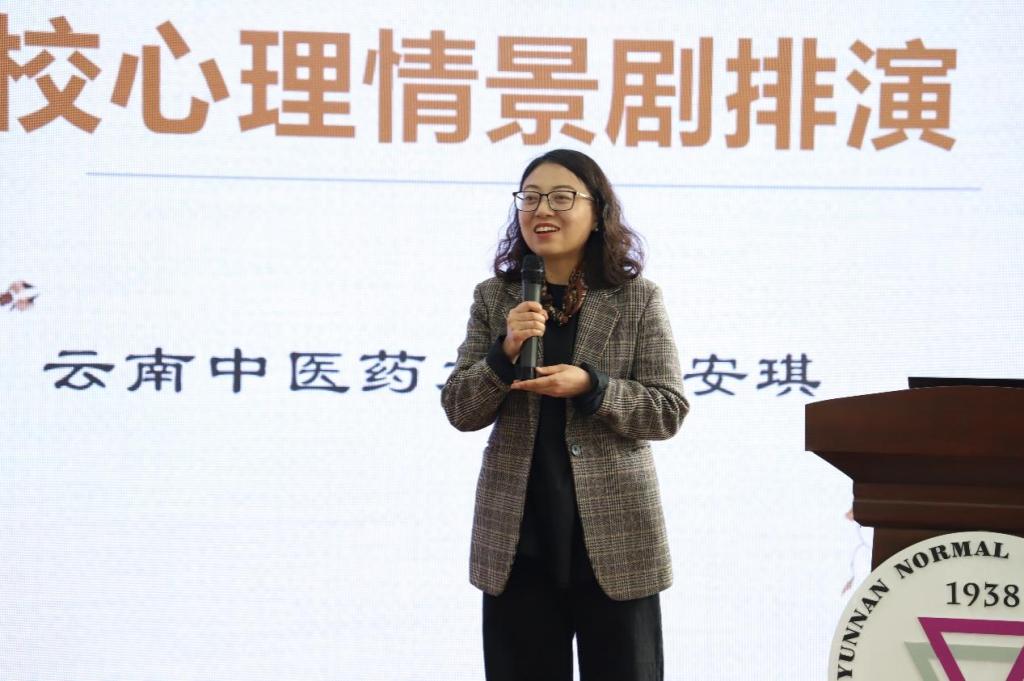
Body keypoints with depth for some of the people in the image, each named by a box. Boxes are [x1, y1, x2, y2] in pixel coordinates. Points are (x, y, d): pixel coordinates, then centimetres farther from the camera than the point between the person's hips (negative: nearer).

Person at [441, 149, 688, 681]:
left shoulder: (637, 300, -1)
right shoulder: (494, 298, 5)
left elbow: (668, 411, -4)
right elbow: (460, 411, 2)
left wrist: (590, 387, -18)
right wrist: (505, 352, -15)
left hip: (614, 536, -2)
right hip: (517, 537, 2)